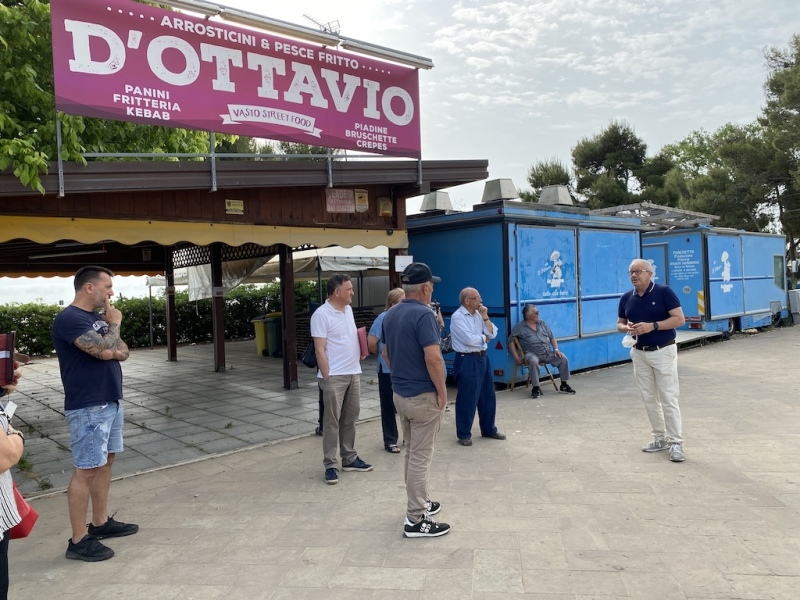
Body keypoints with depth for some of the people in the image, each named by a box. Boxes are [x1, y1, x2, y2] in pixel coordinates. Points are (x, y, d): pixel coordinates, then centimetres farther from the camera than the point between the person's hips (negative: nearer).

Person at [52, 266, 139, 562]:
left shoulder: (98, 317, 12)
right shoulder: (69, 319, -16)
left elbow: (122, 351, 11)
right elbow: (105, 349, -27)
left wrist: (111, 349, -11)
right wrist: (114, 324, -9)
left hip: (111, 402, 9)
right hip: (88, 407, -9)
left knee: (105, 462, 15)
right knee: (86, 470, -3)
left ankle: (101, 522, 28)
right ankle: (79, 540, 6)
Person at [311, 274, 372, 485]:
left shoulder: (348, 310, 12)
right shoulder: (322, 314, -13)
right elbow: (320, 349, -15)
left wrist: (361, 336, 3)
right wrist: (326, 377, -17)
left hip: (354, 373, 8)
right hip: (334, 376, -8)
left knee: (350, 418, 14)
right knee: (332, 421, 0)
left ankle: (349, 459, 25)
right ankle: (330, 465, 8)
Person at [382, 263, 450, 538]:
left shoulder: (390, 315, 7)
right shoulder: (424, 314, -20)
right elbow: (433, 358, -26)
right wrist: (442, 391, -15)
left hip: (400, 393, 9)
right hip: (423, 395, -8)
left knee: (412, 453, 20)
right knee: (420, 456, -1)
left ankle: (418, 502, 34)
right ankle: (415, 520, 7)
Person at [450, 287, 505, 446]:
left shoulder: (478, 314, 10)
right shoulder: (457, 317, -14)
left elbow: (492, 334, 6)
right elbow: (469, 339, -22)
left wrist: (485, 317, -5)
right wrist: (484, 338, -4)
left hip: (482, 358, 8)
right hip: (467, 361, -8)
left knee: (488, 396, 16)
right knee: (467, 398, 0)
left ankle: (489, 429, 31)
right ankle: (464, 434, 13)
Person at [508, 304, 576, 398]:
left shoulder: (542, 324, 16)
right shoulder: (520, 327, 1)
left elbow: (552, 338, 18)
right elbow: (511, 341, -2)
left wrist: (556, 350, 1)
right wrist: (516, 357, -10)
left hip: (548, 353, 5)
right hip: (532, 354, -5)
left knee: (563, 359, -14)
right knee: (534, 361, -38)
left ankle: (564, 385, 1)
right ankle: (535, 388, -27)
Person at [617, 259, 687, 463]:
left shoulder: (664, 292, -10)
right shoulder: (626, 298, 5)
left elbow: (679, 319, -12)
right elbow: (620, 324, 13)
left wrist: (652, 326, -22)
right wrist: (627, 328, -10)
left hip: (663, 352, -5)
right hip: (639, 354, 5)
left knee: (669, 398, -4)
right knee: (649, 398, 11)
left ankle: (676, 442, 4)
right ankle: (660, 438, 23)